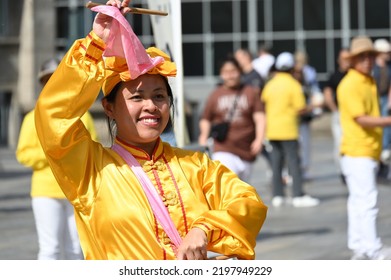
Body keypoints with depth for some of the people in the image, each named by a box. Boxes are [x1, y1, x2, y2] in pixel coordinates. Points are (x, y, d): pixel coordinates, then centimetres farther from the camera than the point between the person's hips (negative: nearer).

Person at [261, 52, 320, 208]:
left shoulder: (270, 84, 6)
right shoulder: (293, 85, -9)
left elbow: (263, 104, 10)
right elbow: (301, 109, -12)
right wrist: (313, 107, 5)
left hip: (272, 129, 5)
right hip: (288, 130, -5)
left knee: (276, 163, 8)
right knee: (293, 161, -3)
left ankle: (277, 196, 9)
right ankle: (298, 196, -5)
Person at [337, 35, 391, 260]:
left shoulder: (370, 82, 16)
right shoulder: (350, 85, -13)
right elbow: (362, 119, -18)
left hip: (370, 151, 9)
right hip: (357, 151, -9)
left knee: (359, 200, 12)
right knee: (367, 200, -10)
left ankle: (359, 248, 16)